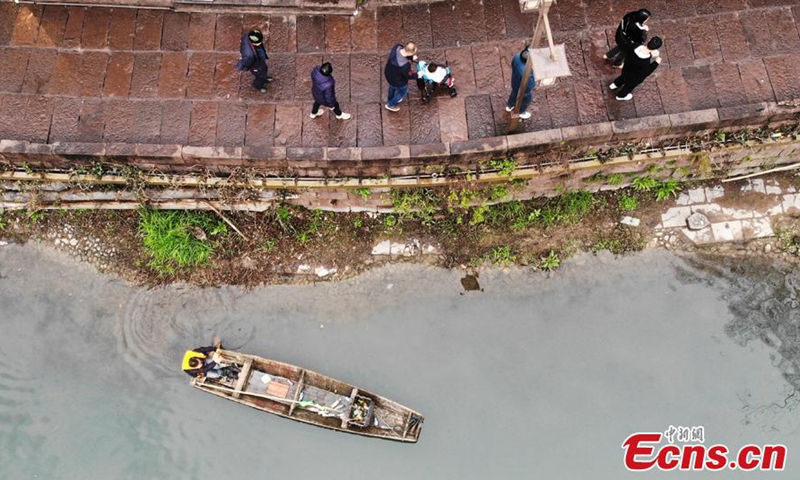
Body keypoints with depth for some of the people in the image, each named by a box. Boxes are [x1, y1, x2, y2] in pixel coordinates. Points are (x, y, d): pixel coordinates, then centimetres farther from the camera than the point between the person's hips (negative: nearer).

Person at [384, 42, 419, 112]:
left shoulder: (397, 47, -27)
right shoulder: (405, 65, -44)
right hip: (397, 81, -6)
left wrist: (412, 58, -11)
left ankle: (391, 99, 68)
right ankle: (390, 105, 48)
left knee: (392, 86, 37)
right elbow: (409, 75, -23)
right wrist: (417, 76, -5)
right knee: (403, 91, 27)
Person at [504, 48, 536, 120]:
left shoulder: (517, 56, -27)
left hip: (514, 82, 6)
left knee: (514, 93, 37)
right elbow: (530, 86, -31)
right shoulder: (526, 73, -48)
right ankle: (521, 113, 56)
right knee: (527, 99, 28)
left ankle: (509, 106, 65)